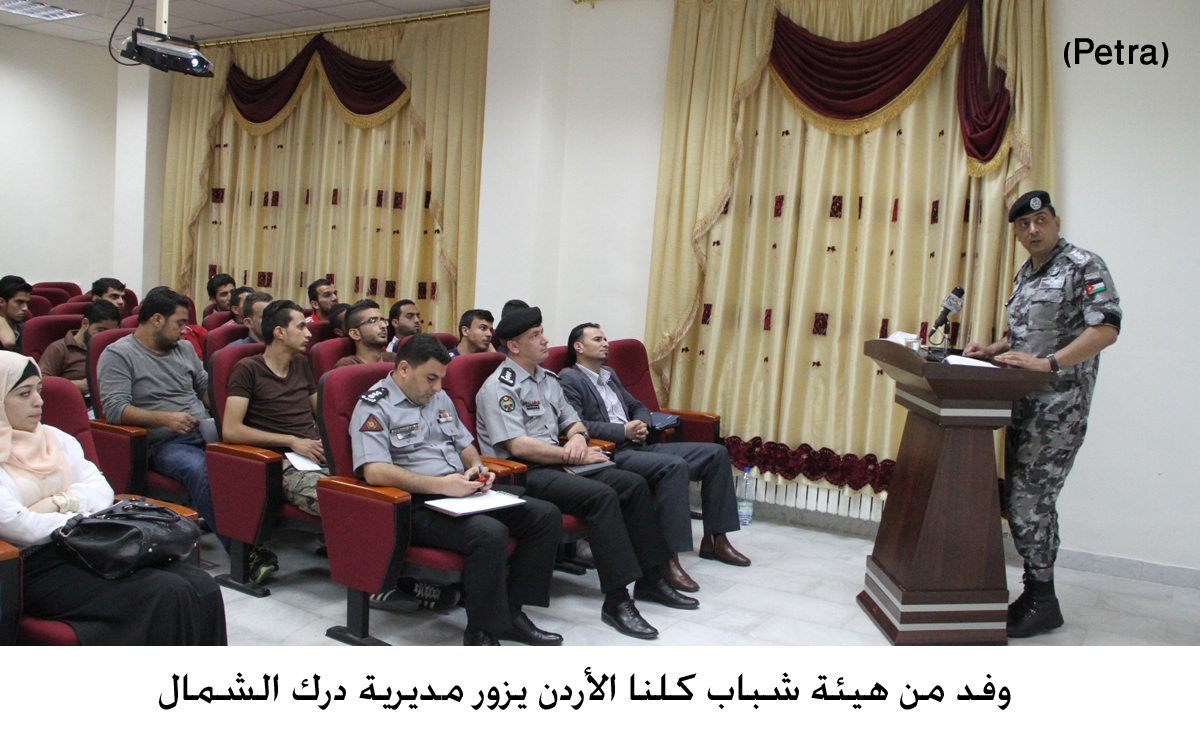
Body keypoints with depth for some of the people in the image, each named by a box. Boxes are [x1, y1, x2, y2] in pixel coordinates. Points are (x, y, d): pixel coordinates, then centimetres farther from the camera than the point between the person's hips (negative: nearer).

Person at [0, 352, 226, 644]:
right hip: (37, 567, -6)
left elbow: (102, 489, 13)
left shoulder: (55, 438, 21)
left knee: (202, 587, -20)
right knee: (166, 594, -28)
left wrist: (62, 503, -7)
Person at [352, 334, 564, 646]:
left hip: (463, 492, 9)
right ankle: (482, 633, -17)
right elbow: (375, 471, -21)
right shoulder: (374, 407, -7)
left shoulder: (439, 398, 19)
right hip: (418, 507, -9)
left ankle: (511, 612, -2)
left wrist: (476, 466, 5)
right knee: (490, 532, -34)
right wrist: (441, 485, -24)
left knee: (547, 515, -6)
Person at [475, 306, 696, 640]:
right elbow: (518, 446, -18)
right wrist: (572, 456, -14)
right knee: (602, 496, -30)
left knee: (633, 484, -7)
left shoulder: (548, 380, 19)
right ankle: (616, 601, -28)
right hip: (523, 474, -9)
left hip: (558, 462, 9)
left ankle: (650, 579, 2)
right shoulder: (500, 386, -9)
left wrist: (578, 437, -1)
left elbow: (572, 421, 24)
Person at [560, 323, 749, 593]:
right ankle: (669, 558, -33)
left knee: (716, 453, 0)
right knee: (675, 465, -35)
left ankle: (714, 540, 5)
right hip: (611, 454, -9)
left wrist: (642, 424, 6)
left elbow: (638, 406, 31)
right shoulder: (569, 378, -2)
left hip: (638, 446, 9)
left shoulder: (609, 375, 25)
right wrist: (624, 431, -15)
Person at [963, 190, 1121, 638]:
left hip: (1060, 404, -9)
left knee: (1029, 500, -10)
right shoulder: (1025, 275, 18)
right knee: (1020, 498, 10)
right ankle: (1035, 592, 20)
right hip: (1023, 401, 9)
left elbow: (1106, 329, -18)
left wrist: (1047, 363, -25)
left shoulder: (1084, 267, -8)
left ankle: (1043, 601, 2)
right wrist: (993, 352, 9)